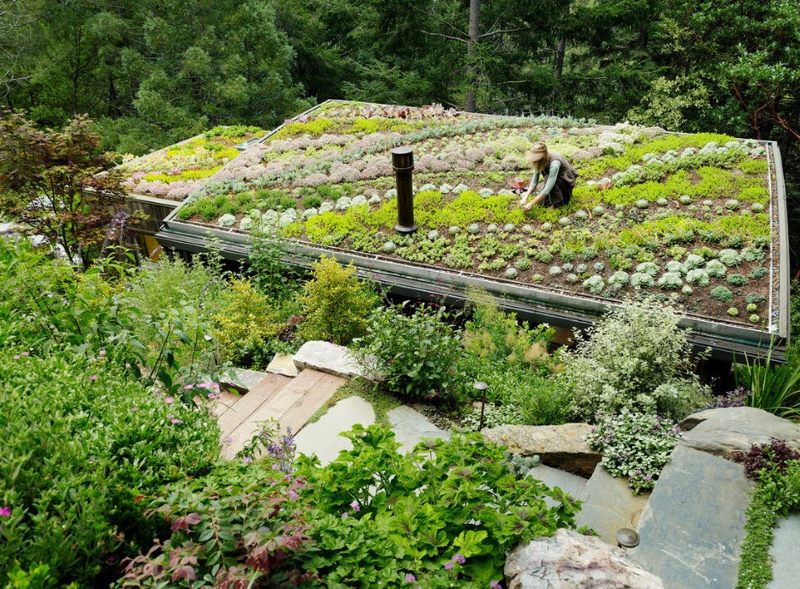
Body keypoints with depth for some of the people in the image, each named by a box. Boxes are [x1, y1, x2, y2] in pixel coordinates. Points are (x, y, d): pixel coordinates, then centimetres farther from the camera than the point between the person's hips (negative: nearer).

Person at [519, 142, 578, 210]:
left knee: (548, 178, -33)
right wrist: (525, 198, -26)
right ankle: (562, 194, 13)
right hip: (557, 181, 7)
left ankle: (558, 202, -15)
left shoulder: (554, 163, -37)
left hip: (567, 181, -7)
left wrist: (531, 204, -40)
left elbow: (547, 189, -41)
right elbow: (534, 181, -13)